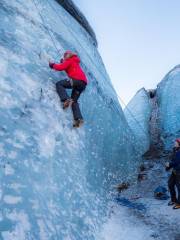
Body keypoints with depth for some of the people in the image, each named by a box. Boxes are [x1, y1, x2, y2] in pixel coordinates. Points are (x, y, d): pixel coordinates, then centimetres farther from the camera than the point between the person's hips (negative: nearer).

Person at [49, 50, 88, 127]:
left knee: (59, 84, -4)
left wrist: (53, 65, 11)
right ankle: (79, 118, -6)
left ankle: (66, 100, -26)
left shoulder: (69, 60, 7)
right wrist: (63, 62, 35)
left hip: (77, 79, -8)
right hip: (83, 83, 8)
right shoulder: (75, 62, 32)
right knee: (74, 101, 11)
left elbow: (60, 67, -5)